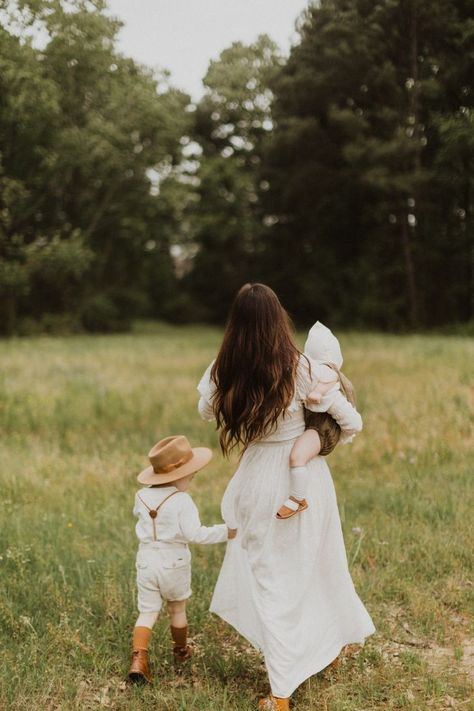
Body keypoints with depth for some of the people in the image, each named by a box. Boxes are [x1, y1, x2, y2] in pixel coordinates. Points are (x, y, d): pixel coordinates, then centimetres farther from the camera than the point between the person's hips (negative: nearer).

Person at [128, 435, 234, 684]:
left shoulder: (142, 497, -1)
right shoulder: (181, 501, -19)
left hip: (146, 562, 3)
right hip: (174, 565, -3)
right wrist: (225, 532, -21)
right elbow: (194, 534, -27)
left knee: (147, 612, 6)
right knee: (177, 610, 18)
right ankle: (181, 651, 37)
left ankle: (139, 657, -11)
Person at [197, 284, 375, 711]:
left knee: (270, 581, 11)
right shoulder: (302, 370, -17)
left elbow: (206, 412, 12)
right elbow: (352, 423, -7)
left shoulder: (225, 375, -10)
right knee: (317, 568, 21)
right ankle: (332, 644, 43)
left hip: (259, 482, 1)